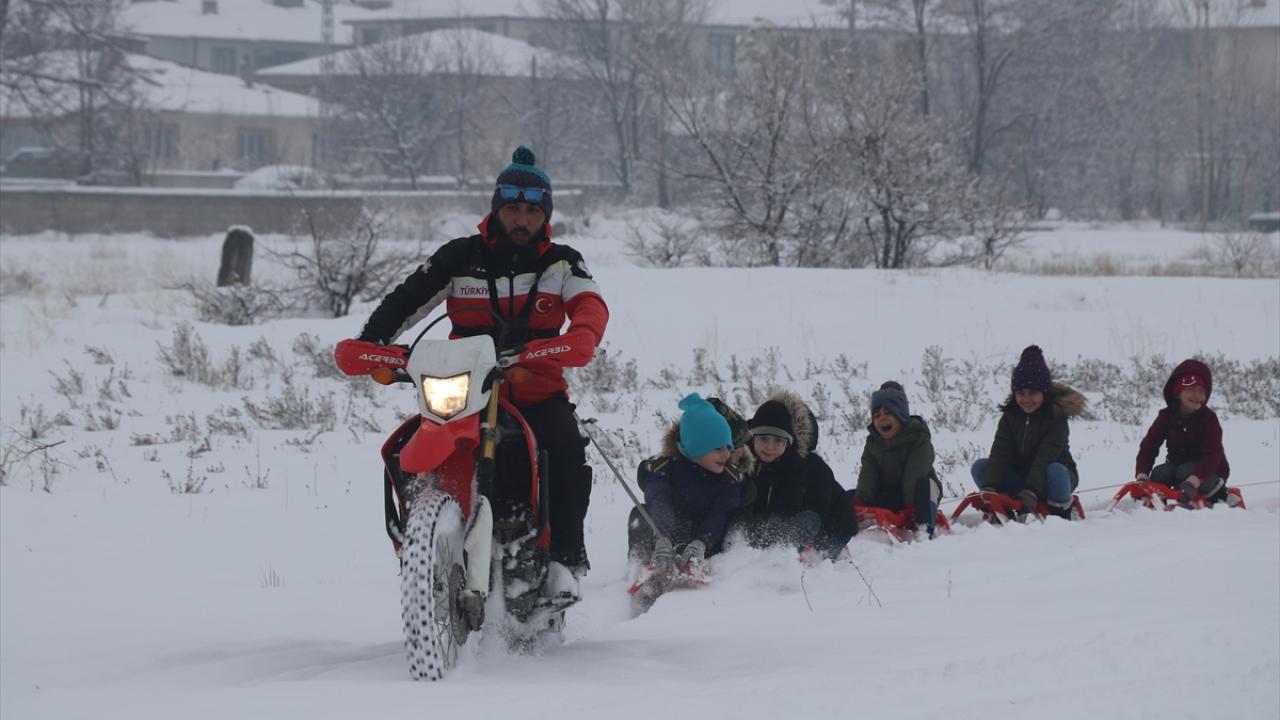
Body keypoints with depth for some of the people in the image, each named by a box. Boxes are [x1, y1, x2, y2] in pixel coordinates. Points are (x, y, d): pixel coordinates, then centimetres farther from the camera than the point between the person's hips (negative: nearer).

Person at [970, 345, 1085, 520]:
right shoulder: (1010, 416, -4)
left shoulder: (1056, 417, -19)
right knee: (980, 467, -17)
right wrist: (989, 488, -34)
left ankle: (1060, 515, -14)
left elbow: (1045, 458, -32)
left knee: (1055, 471, -39)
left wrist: (1030, 492, -46)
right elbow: (1000, 454, -17)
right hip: (1020, 476, 4)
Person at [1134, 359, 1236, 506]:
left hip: (1210, 471, -2)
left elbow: (1213, 455, -30)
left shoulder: (1209, 418, -18)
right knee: (1159, 474, -29)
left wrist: (1192, 482, -47)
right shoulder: (1166, 417, -8)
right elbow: (1148, 447, -15)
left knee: (1186, 471, -34)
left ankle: (1217, 493, -14)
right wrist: (1142, 477, -34)